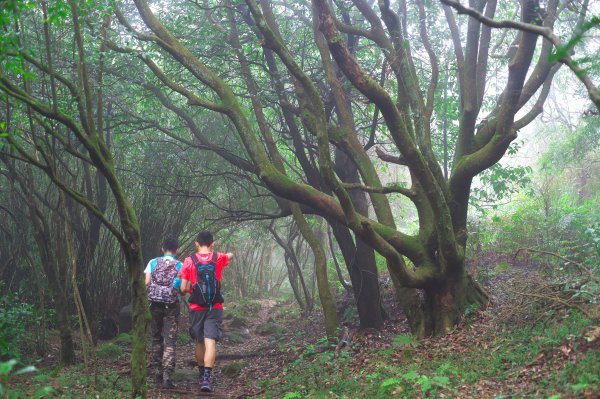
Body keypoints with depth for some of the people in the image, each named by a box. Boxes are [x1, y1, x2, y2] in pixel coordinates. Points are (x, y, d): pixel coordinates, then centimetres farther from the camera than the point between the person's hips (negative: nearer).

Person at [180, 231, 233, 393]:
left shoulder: (189, 261, -5)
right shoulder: (219, 258, 0)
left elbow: (183, 288, -5)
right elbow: (231, 255, 25)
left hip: (196, 308, 1)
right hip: (215, 308, -1)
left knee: (199, 342, 16)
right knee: (210, 342, -7)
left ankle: (201, 374, 31)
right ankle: (207, 377, -19)